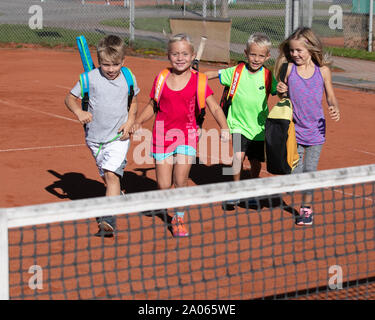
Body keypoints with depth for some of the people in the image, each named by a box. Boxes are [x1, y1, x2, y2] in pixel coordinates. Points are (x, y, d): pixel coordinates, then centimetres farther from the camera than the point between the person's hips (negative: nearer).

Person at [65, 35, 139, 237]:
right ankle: (118, 197, 47)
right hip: (95, 137, 2)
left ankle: (108, 220, -24)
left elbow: (133, 102, 14)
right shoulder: (90, 78, -9)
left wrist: (130, 122, -2)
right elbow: (70, 97, 0)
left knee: (111, 174, -19)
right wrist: (79, 112, -20)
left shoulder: (128, 78, -2)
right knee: (107, 176, 15)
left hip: (118, 136, -2)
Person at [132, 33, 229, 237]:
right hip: (163, 134, 1)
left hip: (187, 134, -1)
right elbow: (152, 106, 13)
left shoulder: (197, 80, -2)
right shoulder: (161, 79, 2)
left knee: (180, 181, -11)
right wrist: (138, 122, -3)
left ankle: (179, 217, 13)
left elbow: (214, 107, -2)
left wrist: (224, 128, -17)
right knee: (164, 186, -1)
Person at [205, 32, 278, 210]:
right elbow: (214, 74, 5)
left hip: (258, 127, 2)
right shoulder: (235, 72, -5)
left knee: (255, 162, 11)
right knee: (239, 155, -20)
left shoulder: (268, 76, -4)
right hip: (239, 124, -2)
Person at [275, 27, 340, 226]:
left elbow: (330, 97, 5)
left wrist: (335, 109, -15)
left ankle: (306, 208, 18)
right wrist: (280, 90, -17)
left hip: (316, 130, 0)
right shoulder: (289, 69, -5)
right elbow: (283, 95, 5)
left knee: (310, 170, 2)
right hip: (294, 129, 0)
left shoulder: (323, 71, -4)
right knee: (296, 172, -3)